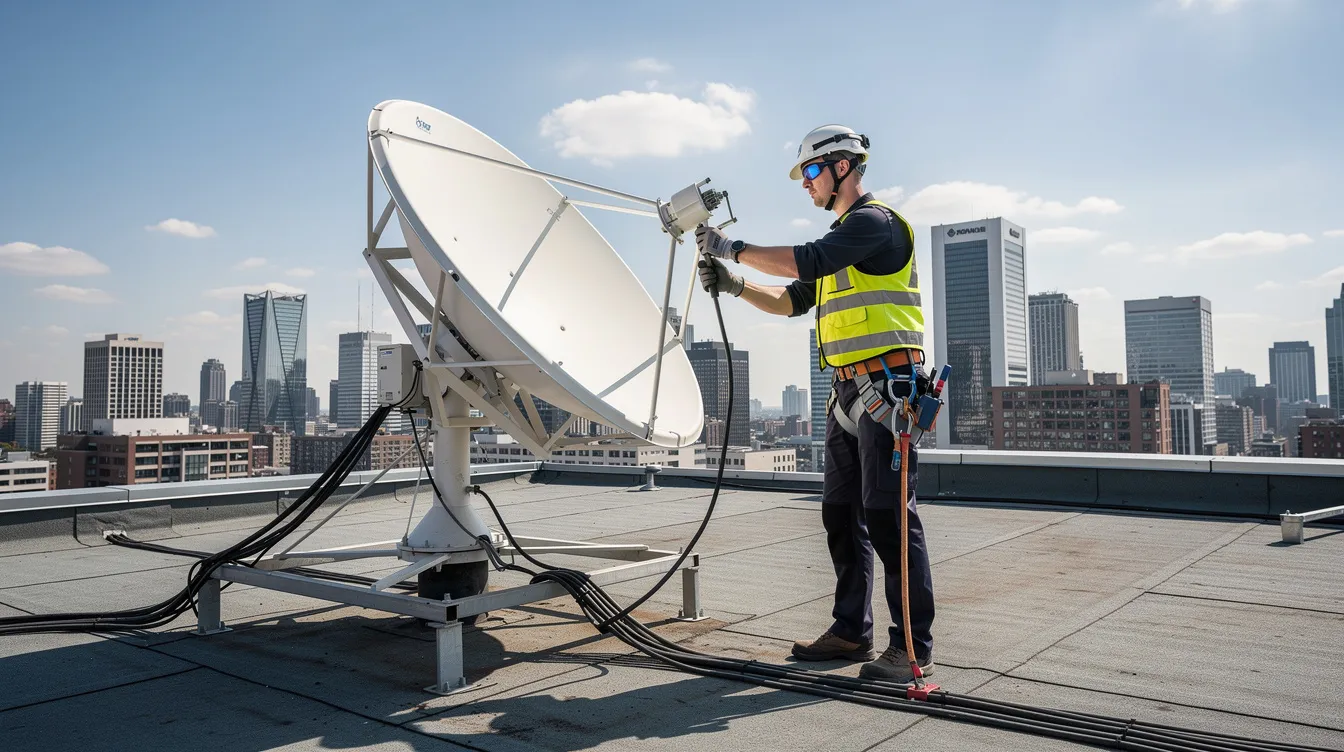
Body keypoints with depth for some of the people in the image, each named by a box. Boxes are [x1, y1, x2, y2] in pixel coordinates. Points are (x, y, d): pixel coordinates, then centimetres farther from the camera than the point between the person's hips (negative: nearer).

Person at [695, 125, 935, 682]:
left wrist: (734, 249, -13)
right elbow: (791, 301, 23)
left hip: (886, 385, -10)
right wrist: (734, 286, 9)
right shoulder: (842, 239, 24)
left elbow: (805, 261, -22)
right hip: (848, 391, 10)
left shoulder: (875, 222, -7)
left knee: (888, 515, -9)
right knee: (843, 513, 11)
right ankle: (852, 630, 21)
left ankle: (913, 647, -1)